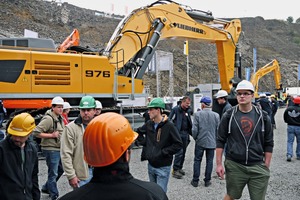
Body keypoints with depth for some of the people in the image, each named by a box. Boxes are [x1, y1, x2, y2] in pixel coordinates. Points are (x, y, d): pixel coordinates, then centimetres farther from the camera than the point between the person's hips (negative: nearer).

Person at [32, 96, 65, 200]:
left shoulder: (60, 118, 10)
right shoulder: (48, 119, -18)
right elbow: (36, 132, -23)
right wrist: (51, 135, -22)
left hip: (59, 149, 9)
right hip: (51, 150, -9)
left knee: (61, 169, 20)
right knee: (53, 174, 1)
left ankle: (46, 188, 36)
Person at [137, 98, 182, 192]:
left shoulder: (169, 126, -16)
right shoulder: (149, 124, 2)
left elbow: (178, 144, -16)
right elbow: (139, 132, 21)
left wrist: (163, 152, -19)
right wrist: (144, 142, 5)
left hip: (163, 167, -6)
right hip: (151, 165, 6)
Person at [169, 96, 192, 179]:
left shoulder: (188, 110, 12)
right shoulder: (175, 109, -7)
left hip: (186, 133, 6)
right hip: (178, 133, -6)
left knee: (183, 152, 10)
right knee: (179, 151, -11)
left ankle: (180, 168, 22)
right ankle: (175, 170, -4)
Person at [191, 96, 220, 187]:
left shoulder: (197, 114, -9)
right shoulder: (216, 115, -3)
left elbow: (194, 129, -8)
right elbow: (218, 130, 1)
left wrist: (195, 138, 9)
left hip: (200, 142, -1)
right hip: (212, 142, 2)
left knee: (197, 160, 9)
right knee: (209, 161, 10)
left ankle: (195, 181, 13)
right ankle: (207, 181, 15)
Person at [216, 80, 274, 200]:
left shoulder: (262, 117, 2)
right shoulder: (229, 116, 0)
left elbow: (268, 144, 7)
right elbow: (220, 141, 4)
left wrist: (267, 166, 2)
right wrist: (219, 164, -1)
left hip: (258, 167, 1)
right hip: (234, 166, -1)